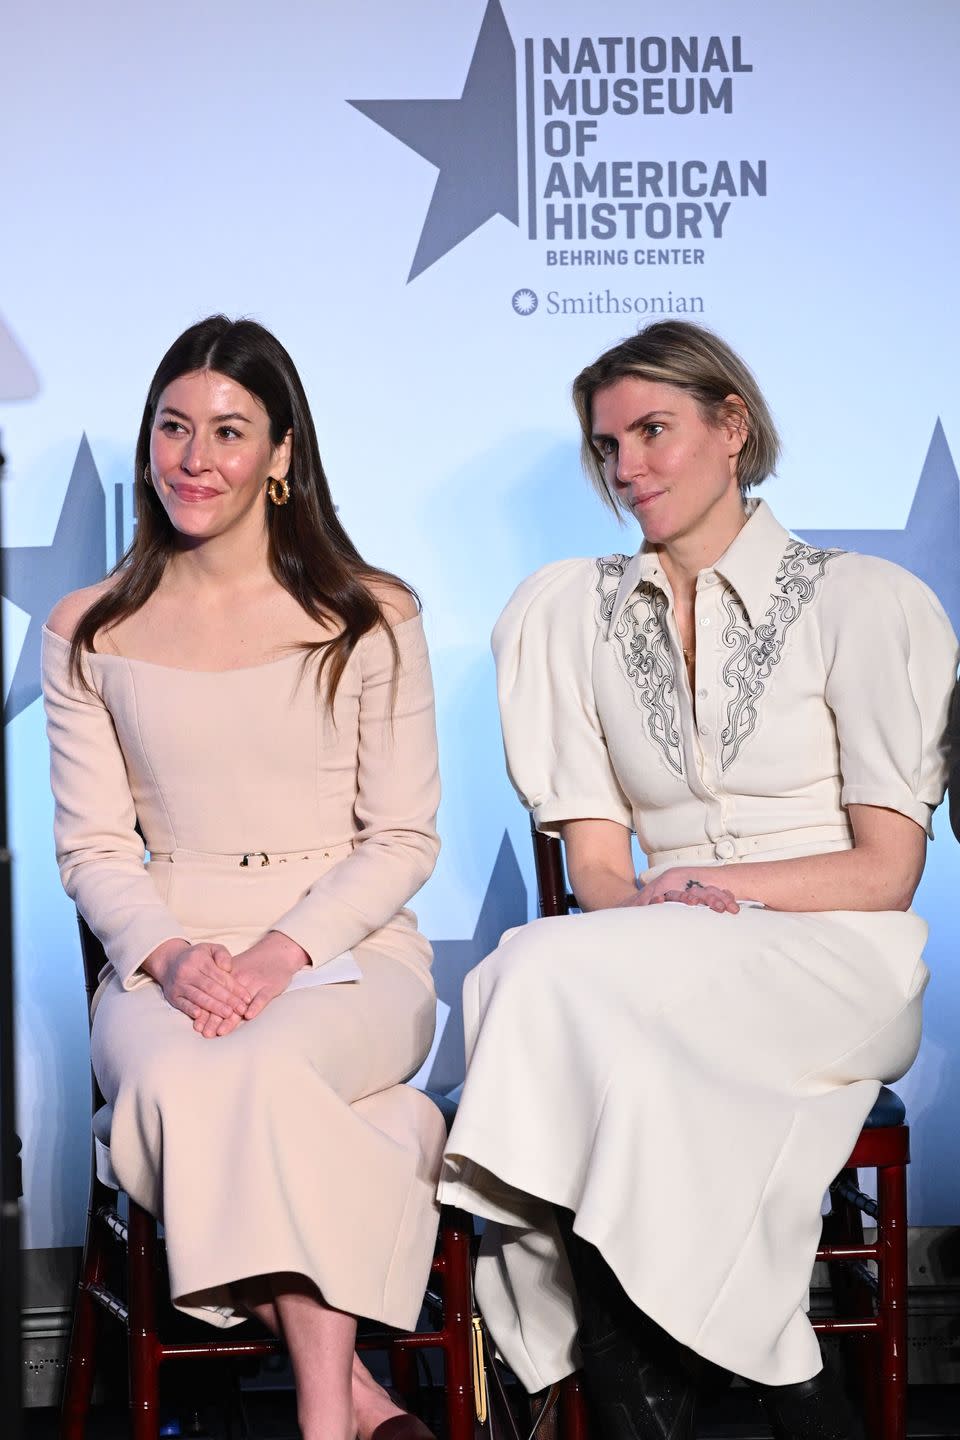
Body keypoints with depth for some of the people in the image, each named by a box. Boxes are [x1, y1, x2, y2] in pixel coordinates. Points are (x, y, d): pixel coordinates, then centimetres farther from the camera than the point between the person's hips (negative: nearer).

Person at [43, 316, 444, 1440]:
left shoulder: (368, 618, 4)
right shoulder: (89, 633, 10)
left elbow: (404, 839, 2)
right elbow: (92, 847, 7)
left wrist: (286, 949, -14)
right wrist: (170, 956, -13)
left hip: (351, 953, -1)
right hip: (165, 957, 2)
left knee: (261, 1068, -36)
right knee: (173, 1083, -34)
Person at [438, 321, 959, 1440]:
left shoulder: (864, 601, 3)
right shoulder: (572, 611, 15)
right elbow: (596, 865, 8)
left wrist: (703, 886, -12)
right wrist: (644, 911, -16)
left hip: (832, 972, -3)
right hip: (659, 980, 3)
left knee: (561, 973, -31)